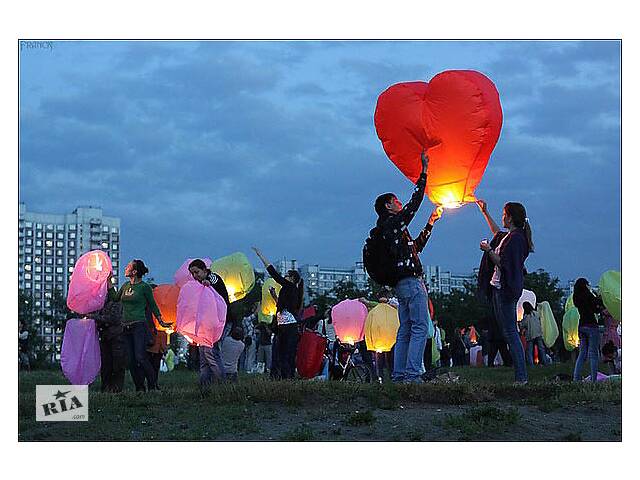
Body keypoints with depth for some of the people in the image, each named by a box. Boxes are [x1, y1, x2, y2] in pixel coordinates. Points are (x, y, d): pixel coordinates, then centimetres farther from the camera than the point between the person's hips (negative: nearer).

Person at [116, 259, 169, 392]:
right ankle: (139, 388, 9)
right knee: (131, 360, 3)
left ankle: (153, 385, -4)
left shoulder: (144, 286, -3)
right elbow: (114, 300, 19)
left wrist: (160, 321, 1)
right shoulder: (125, 286, 14)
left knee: (140, 358, -15)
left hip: (139, 325, -6)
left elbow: (152, 305, 4)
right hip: (126, 327, 6)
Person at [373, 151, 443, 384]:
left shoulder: (387, 229, 21)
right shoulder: (394, 223, -6)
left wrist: (431, 223, 28)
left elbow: (417, 246, 27)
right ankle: (413, 373, -18)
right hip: (411, 281, -10)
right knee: (420, 327, -12)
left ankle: (399, 374, 6)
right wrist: (424, 171, 2)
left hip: (401, 284, 10)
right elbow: (415, 201, -5)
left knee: (405, 330, 9)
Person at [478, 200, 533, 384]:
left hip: (506, 289, -10)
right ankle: (520, 375, 8)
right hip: (499, 288, 10)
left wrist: (488, 250, -7)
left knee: (510, 332, -11)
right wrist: (484, 212, 42)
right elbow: (496, 232, 39)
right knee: (508, 332, 9)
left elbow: (502, 263, -20)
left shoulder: (515, 238, -13)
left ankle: (521, 377, -13)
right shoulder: (508, 236, 15)